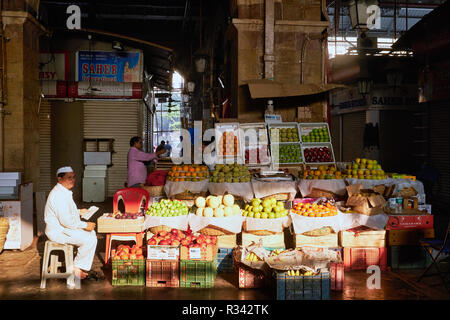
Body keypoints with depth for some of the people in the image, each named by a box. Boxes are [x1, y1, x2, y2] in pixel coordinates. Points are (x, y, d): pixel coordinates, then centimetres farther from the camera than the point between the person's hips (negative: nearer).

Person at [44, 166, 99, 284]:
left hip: (63, 227, 11)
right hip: (57, 232, -11)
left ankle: (83, 269, 10)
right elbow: (66, 221, -27)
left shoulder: (64, 192, 12)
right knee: (89, 239, -19)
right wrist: (85, 225, -18)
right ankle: (76, 269, -4)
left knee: (92, 233, 11)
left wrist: (78, 212, 18)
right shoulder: (58, 195, -23)